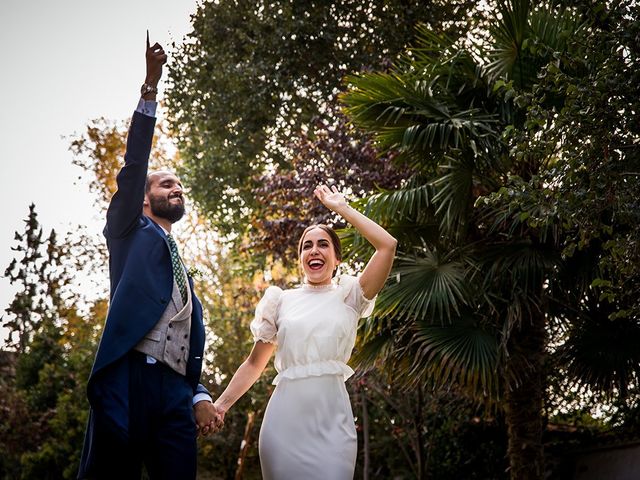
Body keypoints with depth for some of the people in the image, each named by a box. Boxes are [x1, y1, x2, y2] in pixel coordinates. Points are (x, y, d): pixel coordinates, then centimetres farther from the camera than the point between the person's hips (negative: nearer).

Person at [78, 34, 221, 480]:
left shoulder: (184, 272, 31)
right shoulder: (130, 234, 17)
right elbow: (133, 169, 2)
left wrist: (200, 396, 7)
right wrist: (150, 88, -5)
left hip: (176, 392, 5)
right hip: (128, 378, -5)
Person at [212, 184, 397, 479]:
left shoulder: (348, 297, 6)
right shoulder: (282, 301, 11)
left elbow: (387, 245, -6)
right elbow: (255, 363, 15)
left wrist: (340, 207, 2)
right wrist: (220, 404, 4)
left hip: (331, 419, -1)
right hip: (285, 418, 2)